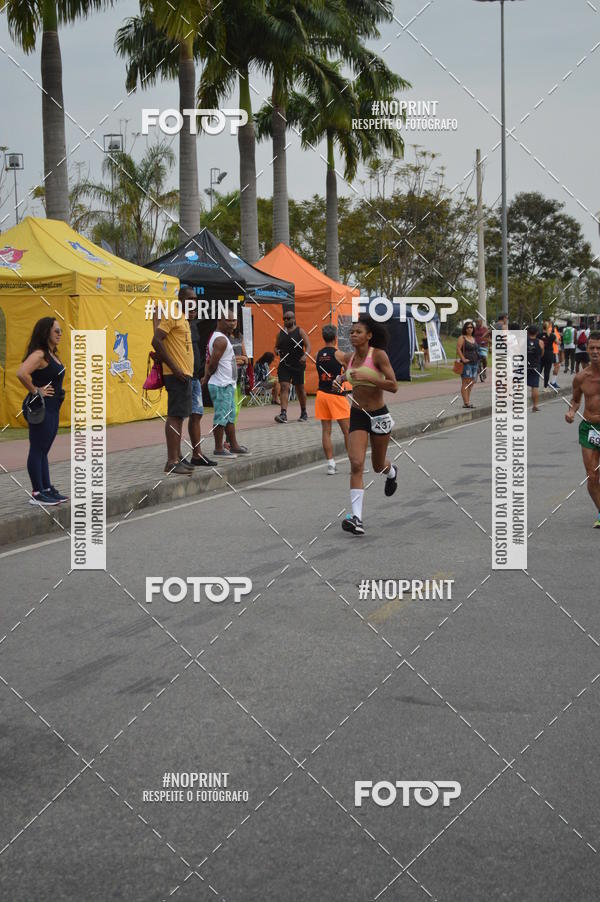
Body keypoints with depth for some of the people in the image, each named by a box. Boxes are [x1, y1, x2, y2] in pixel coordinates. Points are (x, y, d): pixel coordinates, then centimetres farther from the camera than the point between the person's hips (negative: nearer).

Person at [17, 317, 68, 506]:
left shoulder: (52, 355, 12)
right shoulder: (39, 354, -16)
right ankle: (37, 493, 3)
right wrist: (35, 391, -21)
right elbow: (21, 373, -32)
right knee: (37, 450, -2)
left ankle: (47, 489, 22)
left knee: (43, 451, 15)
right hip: (41, 409, -9)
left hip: (52, 408, 9)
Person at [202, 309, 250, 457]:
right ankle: (219, 449, 0)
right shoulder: (221, 340, -17)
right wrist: (207, 378, -7)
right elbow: (213, 363, -21)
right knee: (221, 417, -5)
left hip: (227, 385, 11)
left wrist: (206, 377, 7)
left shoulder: (217, 337, 17)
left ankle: (234, 445, 22)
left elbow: (210, 362, 17)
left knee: (230, 416, 15)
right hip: (221, 385, -11)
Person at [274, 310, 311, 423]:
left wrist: (305, 355, -26)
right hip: (284, 364, 3)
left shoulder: (300, 331, -1)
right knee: (284, 387, -12)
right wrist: (276, 351, -2)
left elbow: (308, 346, -7)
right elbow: (276, 346, 21)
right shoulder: (281, 333, 10)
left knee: (300, 388, 9)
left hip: (298, 364, -3)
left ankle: (304, 413, 25)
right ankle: (283, 414, -20)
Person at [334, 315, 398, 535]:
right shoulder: (348, 358, 1)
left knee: (378, 465, 15)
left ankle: (391, 472, 56)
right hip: (357, 415, 3)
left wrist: (368, 377, -26)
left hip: (379, 415, -3)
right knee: (356, 464, -14)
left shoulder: (378, 355, -13)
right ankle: (357, 518, -18)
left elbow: (393, 386, -18)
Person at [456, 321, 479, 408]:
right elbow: (458, 349, -14)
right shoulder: (462, 338, -4)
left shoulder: (473, 339, 19)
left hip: (475, 363, 8)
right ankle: (466, 403, -13)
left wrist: (477, 360, 17)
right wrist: (463, 359, -20)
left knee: (471, 383, 7)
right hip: (466, 363, -8)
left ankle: (468, 402, 12)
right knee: (465, 383, -10)